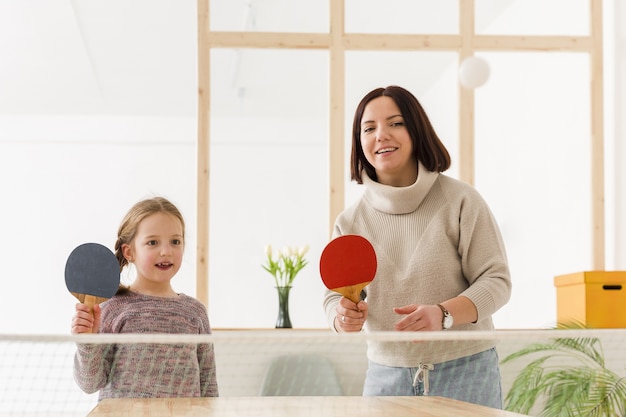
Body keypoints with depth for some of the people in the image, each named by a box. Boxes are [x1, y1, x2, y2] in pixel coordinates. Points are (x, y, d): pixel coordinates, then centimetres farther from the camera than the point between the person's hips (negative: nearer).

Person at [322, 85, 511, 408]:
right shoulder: (349, 221, 4)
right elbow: (335, 295, 8)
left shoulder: (460, 200, -6)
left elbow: (495, 280, -8)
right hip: (386, 378, 3)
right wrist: (343, 318, -16)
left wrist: (443, 314, -25)